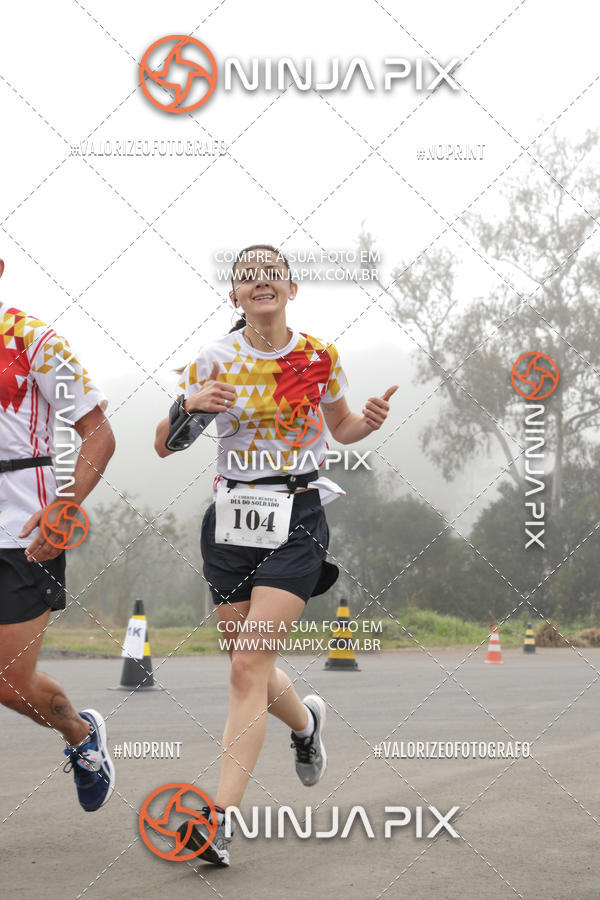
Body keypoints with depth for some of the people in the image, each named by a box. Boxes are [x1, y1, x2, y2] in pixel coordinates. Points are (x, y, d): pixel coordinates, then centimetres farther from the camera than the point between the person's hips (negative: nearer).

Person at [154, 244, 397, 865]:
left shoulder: (319, 356, 1)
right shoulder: (214, 360, 0)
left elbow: (341, 428, 16)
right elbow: (164, 446, 2)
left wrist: (370, 420, -6)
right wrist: (190, 406, -18)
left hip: (297, 521, -2)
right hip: (230, 518, 3)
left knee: (248, 667, -14)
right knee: (249, 667, 12)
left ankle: (221, 818, -13)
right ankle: (306, 721, 47)